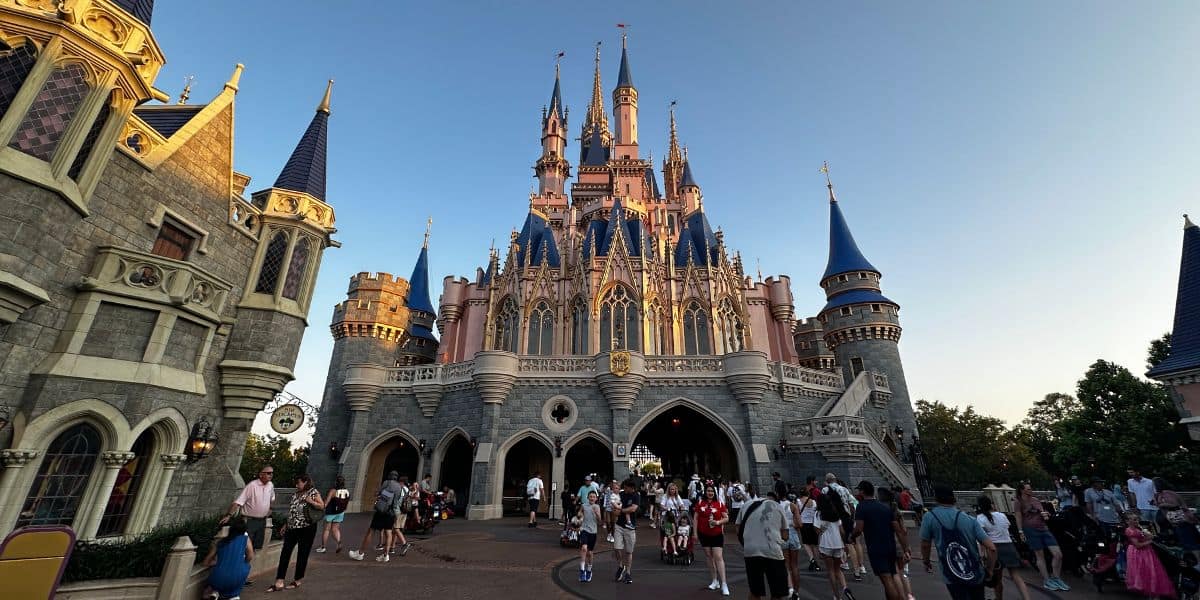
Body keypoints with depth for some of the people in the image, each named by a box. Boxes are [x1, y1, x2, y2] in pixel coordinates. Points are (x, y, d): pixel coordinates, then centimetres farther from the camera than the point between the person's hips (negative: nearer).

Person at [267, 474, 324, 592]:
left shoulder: (313, 492, -7)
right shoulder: (295, 494, 14)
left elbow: (322, 506, -11)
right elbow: (291, 511, 20)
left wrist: (311, 501, -24)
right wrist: (286, 525, 16)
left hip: (306, 528, -6)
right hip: (292, 528, 7)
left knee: (302, 554, 4)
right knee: (285, 553, 0)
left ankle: (298, 580, 18)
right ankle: (279, 582, 5)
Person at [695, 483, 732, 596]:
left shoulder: (719, 504, -4)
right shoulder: (700, 503, -1)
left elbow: (726, 518, 0)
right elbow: (696, 518, 2)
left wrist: (718, 522, -18)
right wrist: (695, 533, 0)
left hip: (717, 534, -2)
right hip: (704, 534, 2)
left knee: (718, 557, -8)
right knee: (708, 556, 11)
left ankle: (724, 584, -3)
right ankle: (715, 581, 26)